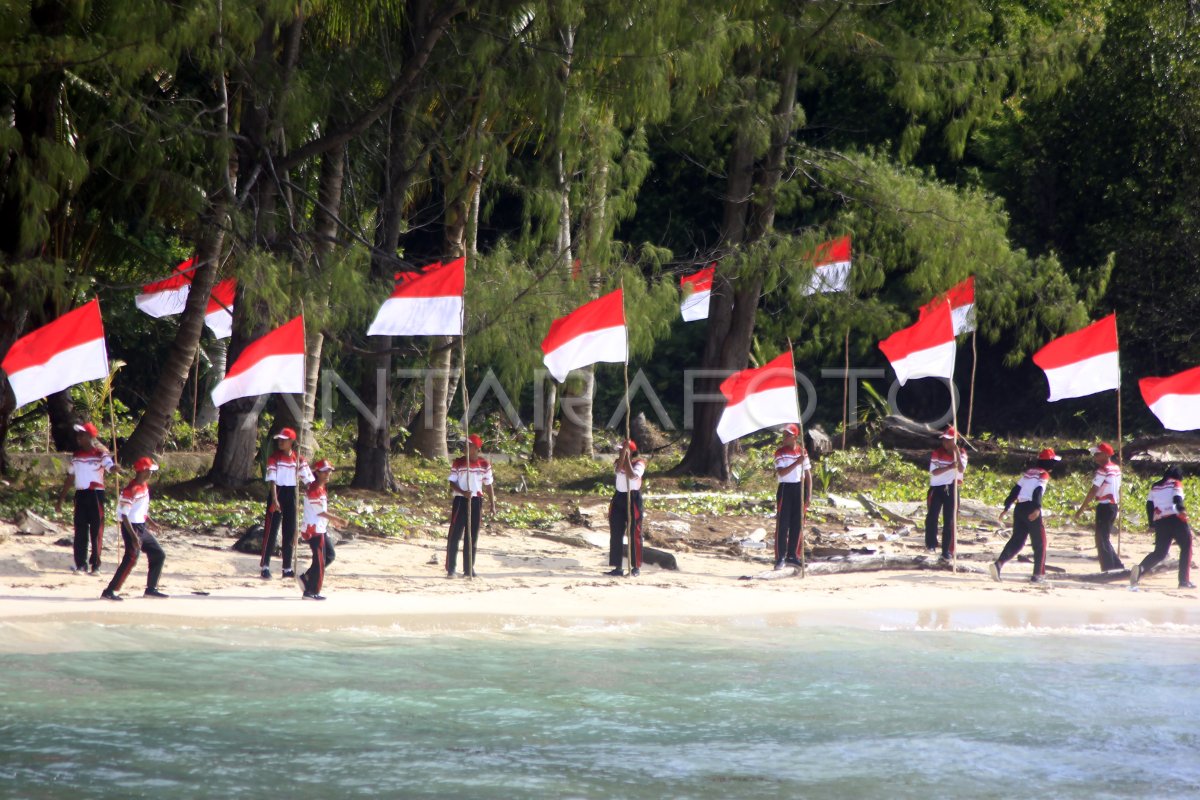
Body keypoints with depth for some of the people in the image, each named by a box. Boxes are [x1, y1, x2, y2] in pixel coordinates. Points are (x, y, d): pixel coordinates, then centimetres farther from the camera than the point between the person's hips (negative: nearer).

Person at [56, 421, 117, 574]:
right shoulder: (76, 456, 13)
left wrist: (116, 468, -49)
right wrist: (60, 500, 19)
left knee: (96, 530, -2)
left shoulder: (100, 454, -5)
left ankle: (96, 564, 2)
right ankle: (81, 564, 8)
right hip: (80, 495, 5)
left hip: (96, 494, -5)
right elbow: (70, 478, 20)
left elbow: (111, 467, -23)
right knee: (80, 531, 4)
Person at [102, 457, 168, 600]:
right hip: (131, 528, -10)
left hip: (141, 528, 10)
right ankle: (109, 592, -17)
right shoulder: (130, 490, -21)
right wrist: (134, 536, -27)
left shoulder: (145, 486, 8)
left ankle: (151, 588, 23)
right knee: (131, 559, -19)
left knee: (158, 555, 14)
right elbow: (124, 515, -23)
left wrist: (150, 522, 11)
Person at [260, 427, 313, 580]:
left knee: (290, 532, 8)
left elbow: (309, 479, 4)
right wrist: (274, 499, -27)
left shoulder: (298, 459, 4)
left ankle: (287, 568, 16)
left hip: (291, 495, 4)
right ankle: (265, 566, -2)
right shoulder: (274, 458, -8)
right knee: (271, 530, -5)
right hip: (277, 493, -4)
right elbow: (272, 480, -16)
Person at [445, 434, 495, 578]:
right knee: (455, 535, -4)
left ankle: (469, 569, 13)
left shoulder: (484, 464, 4)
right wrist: (463, 492, -20)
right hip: (460, 500, -2)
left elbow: (488, 485, 10)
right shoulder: (458, 463, -3)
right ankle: (450, 569, -1)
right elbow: (452, 483, -2)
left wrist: (492, 504, 6)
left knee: (472, 536, 6)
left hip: (476, 501, 2)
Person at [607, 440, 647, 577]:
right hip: (619, 498, 5)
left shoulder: (639, 463, -4)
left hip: (633, 499, -5)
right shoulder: (618, 462, 8)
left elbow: (632, 475, -22)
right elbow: (618, 469, -16)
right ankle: (617, 567, 6)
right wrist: (623, 452, -18)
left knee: (634, 534, -2)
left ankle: (636, 567, 5)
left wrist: (627, 459, -17)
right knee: (616, 534, 2)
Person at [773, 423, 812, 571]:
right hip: (786, 488, -4)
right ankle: (780, 558, -5)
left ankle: (792, 556, 15)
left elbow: (808, 474, 11)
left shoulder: (802, 452, 8)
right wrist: (797, 462, -25)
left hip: (799, 489, 4)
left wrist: (809, 494, 5)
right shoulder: (780, 452, -4)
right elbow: (781, 472, -17)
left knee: (797, 524, 6)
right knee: (783, 524, -5)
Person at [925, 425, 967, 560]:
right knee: (932, 516, -2)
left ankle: (947, 550, 4)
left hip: (951, 489, 0)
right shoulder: (936, 454, -1)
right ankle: (931, 544, 18)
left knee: (949, 520, -1)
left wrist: (956, 452, -25)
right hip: (936, 488, 0)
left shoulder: (960, 454, 1)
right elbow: (934, 472, -15)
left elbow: (961, 469, -18)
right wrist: (949, 467, -29)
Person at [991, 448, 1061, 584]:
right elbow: (1037, 492, -20)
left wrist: (1006, 507, 20)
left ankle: (998, 564, -13)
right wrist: (1037, 509, -33)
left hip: (1019, 509, 7)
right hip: (1031, 509, -7)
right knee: (1039, 542, 5)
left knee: (1017, 540, 8)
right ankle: (1038, 575, 6)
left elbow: (1015, 490, 17)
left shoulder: (1028, 472, 18)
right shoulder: (1044, 474, -4)